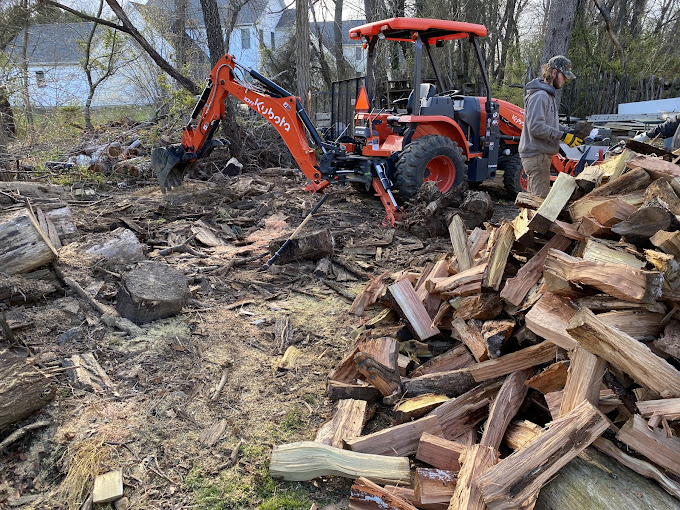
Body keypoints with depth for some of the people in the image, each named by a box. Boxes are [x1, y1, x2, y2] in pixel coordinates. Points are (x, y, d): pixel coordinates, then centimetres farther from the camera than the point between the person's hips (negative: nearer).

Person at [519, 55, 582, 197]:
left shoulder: (548, 94, 18)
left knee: (533, 198, 18)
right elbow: (535, 127, -24)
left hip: (541, 155, 11)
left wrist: (569, 131, 8)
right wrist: (563, 136, -21)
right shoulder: (539, 96, -16)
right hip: (536, 155, -11)